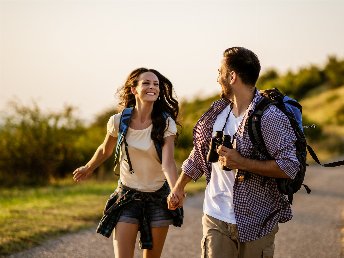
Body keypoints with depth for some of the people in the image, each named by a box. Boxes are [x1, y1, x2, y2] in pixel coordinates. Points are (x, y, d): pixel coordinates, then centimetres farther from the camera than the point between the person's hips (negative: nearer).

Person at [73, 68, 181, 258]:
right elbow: (105, 150, 11)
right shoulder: (118, 121, -10)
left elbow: (168, 163, -25)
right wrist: (87, 169, 27)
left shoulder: (166, 123, -13)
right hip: (127, 197, 0)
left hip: (158, 198, 0)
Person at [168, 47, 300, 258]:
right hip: (215, 217, 5)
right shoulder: (218, 112, 8)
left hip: (255, 223, -5)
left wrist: (241, 162, -21)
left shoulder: (270, 118, -14)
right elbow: (200, 152, 22)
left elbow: (289, 167, -19)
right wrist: (179, 187, 27)